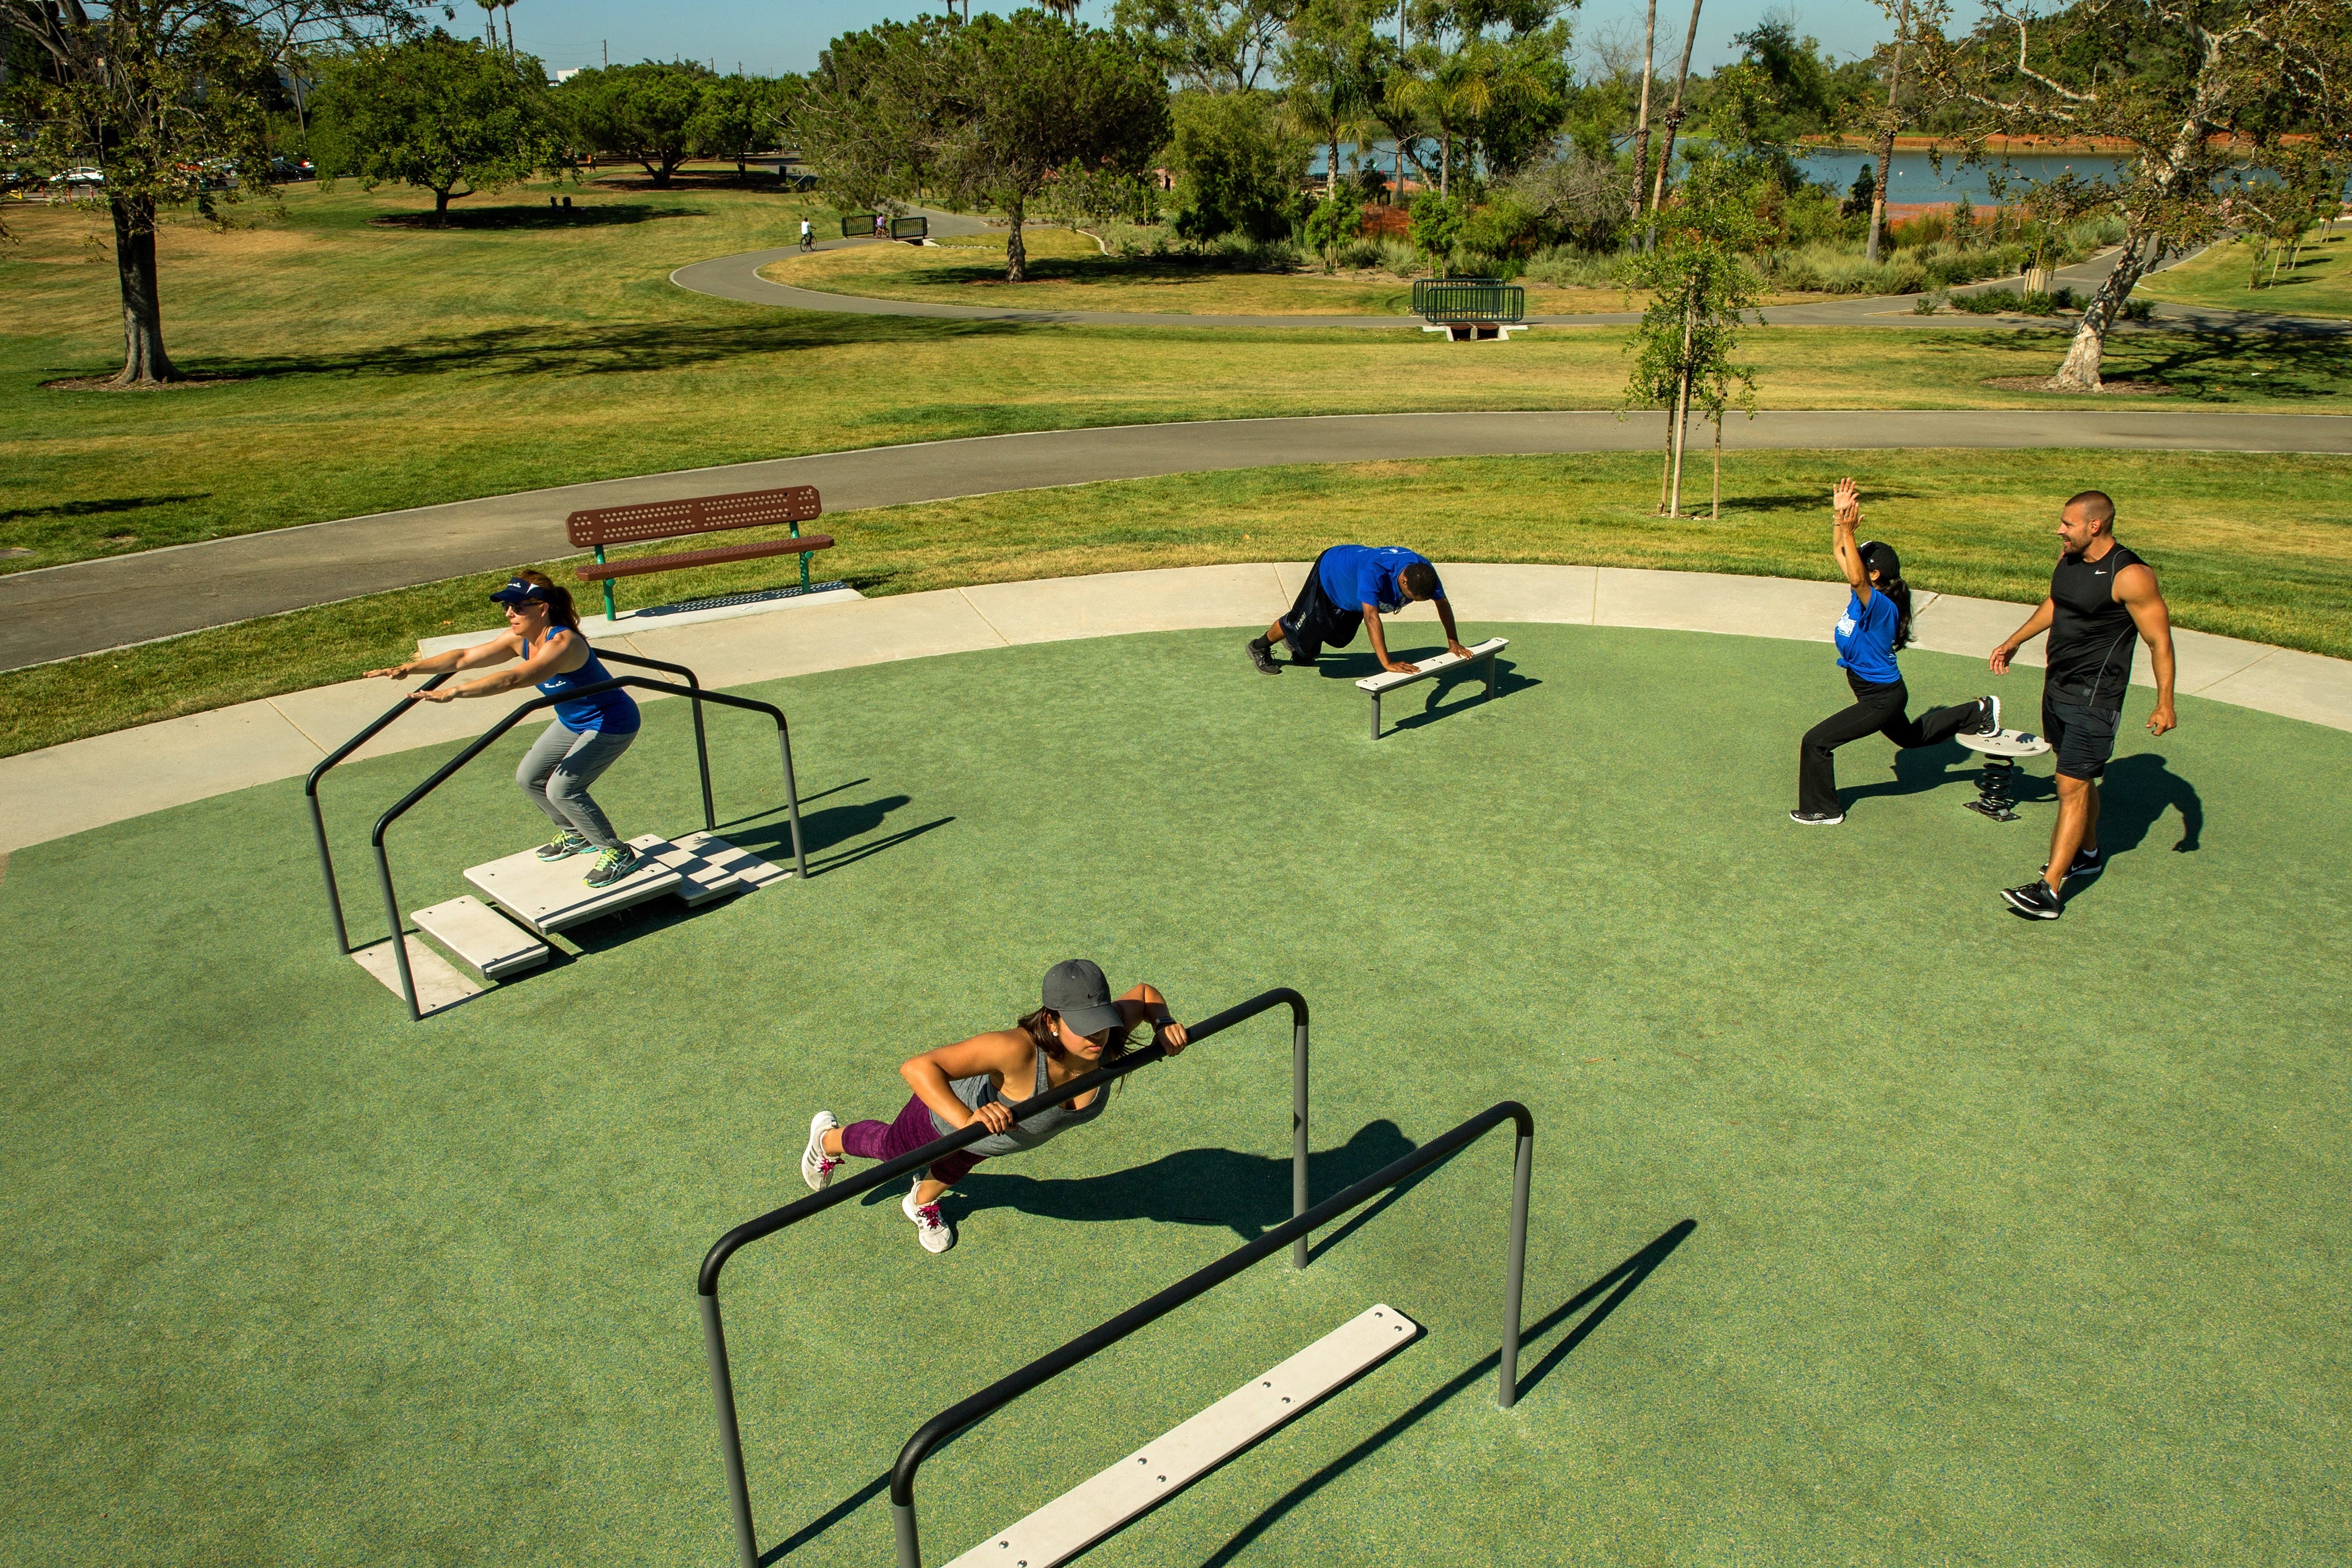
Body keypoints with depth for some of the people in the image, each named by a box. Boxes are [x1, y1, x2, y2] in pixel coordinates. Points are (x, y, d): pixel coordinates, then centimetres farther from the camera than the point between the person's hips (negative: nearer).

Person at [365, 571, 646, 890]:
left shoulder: (563, 643, -33)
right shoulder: (520, 639, -7)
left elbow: (512, 679, -46)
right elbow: (465, 657, -8)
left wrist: (454, 692, -53)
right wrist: (410, 668, -19)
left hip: (611, 723, -10)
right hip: (572, 721, 10)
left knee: (561, 788, -18)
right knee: (528, 778, 10)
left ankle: (619, 854, -2)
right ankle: (574, 835, 33)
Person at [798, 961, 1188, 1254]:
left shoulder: (1106, 1040, -36)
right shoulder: (1018, 1049, -51)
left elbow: (1144, 992, -14)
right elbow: (917, 1068, -51)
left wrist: (1163, 1023, -33)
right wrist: (967, 1120, -62)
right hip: (949, 1112, -4)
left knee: (954, 1168, 40)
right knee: (892, 1147, 32)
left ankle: (922, 1202, 75)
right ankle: (828, 1139, 67)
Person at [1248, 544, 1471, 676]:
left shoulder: (1424, 572, -30)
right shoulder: (1375, 572, -50)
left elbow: (1443, 604, -14)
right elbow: (1371, 618, -56)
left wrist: (1453, 643, -16)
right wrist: (1387, 663, -60)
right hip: (1330, 572, -7)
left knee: (1340, 638, 22)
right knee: (1306, 626, 8)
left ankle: (1300, 648, 51)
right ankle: (1260, 647, 35)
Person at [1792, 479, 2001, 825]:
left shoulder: (1880, 605, -27)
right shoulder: (1865, 593, -4)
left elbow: (1856, 577, -47)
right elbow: (1838, 552, 1)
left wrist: (1848, 530, -49)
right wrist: (1839, 517, -12)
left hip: (1882, 699, -10)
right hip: (1880, 692, 10)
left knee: (1816, 741, -12)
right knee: (1911, 737, 36)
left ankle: (1823, 810, 2)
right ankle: (1979, 712, 48)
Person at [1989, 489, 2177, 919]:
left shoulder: (2130, 577, -21)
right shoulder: (2068, 558, 3)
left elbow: (2160, 642, -16)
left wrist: (2165, 704, -16)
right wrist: (2015, 641, 33)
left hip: (2094, 699, -8)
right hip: (2057, 687, 8)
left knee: (2072, 786, -10)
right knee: (2079, 778, 22)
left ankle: (2049, 892, -12)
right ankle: (2087, 853, 41)